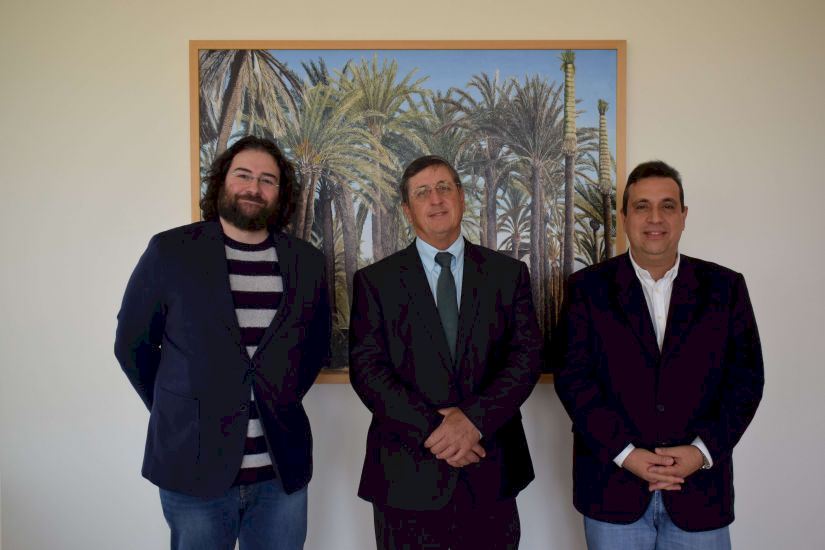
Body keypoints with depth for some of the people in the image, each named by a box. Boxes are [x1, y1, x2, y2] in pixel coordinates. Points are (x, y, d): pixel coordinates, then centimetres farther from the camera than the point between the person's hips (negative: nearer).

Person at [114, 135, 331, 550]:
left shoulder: (306, 261, 3)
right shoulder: (170, 251, -4)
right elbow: (132, 343, 2)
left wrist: (284, 401, 4)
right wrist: (173, 412, 2)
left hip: (283, 470, 3)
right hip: (193, 466, -2)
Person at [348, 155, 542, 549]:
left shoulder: (508, 273, 5)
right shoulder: (375, 280, 2)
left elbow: (527, 355, -3)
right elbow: (366, 368, -6)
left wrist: (475, 419, -16)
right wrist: (431, 428, -16)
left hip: (491, 469, 1)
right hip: (406, 474, -1)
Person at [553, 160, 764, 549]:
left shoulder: (725, 287, 3)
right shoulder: (588, 287, -2)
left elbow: (745, 378, 1)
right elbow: (572, 376, -6)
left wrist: (703, 451, -10)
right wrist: (624, 452, -13)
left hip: (700, 485, 1)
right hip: (613, 483, -1)